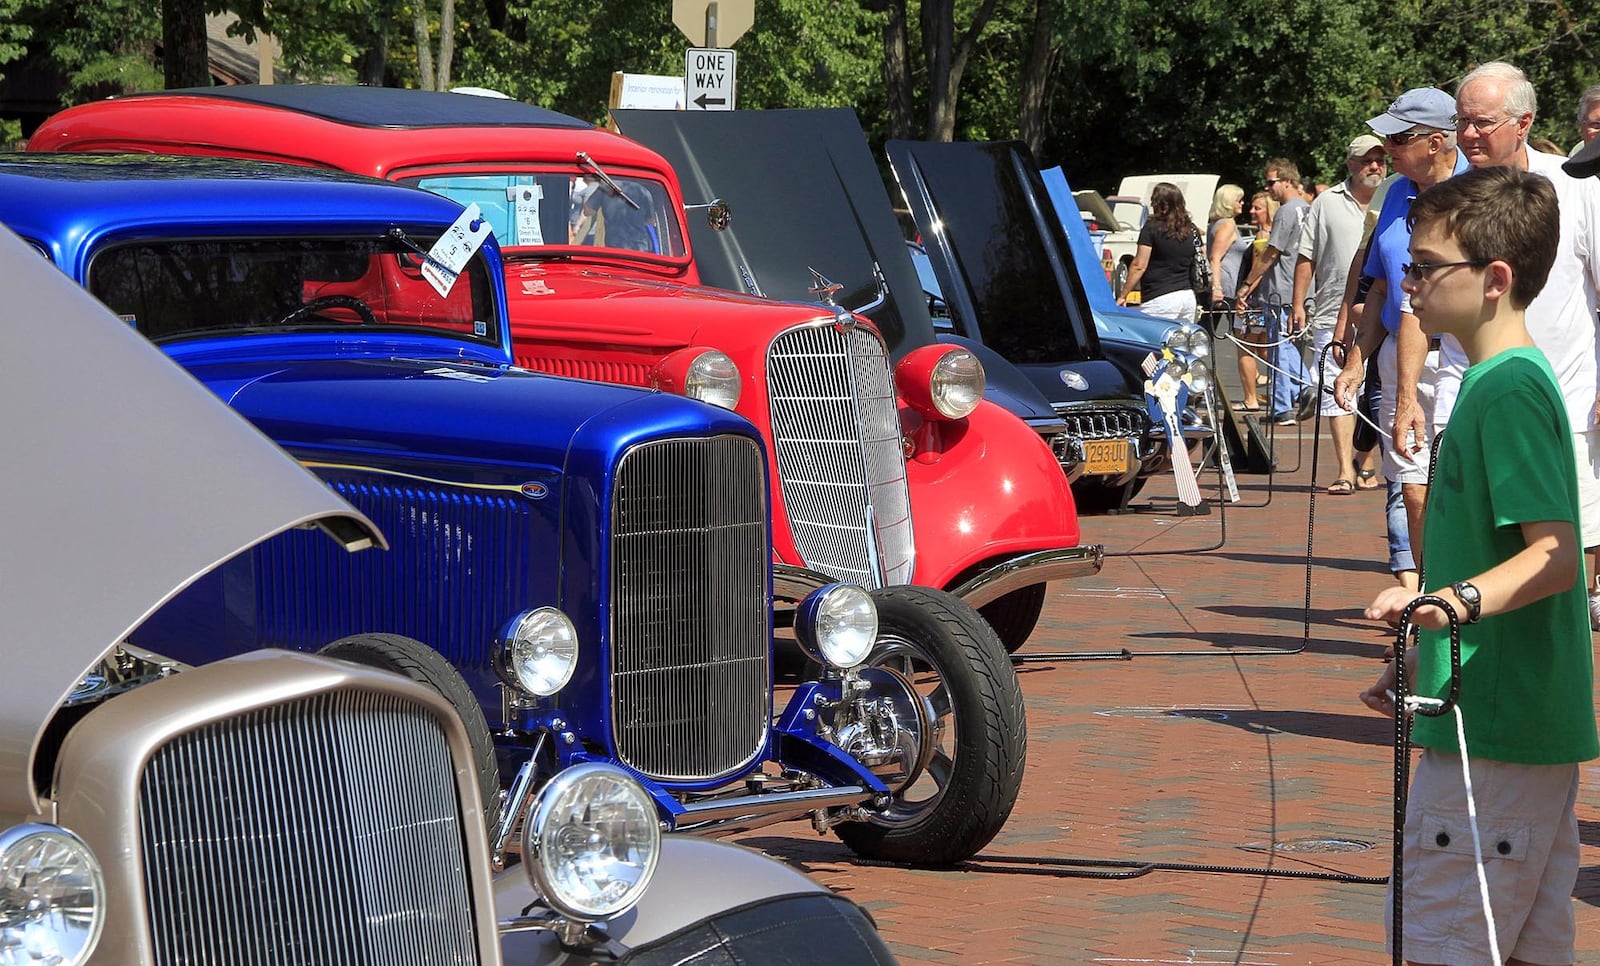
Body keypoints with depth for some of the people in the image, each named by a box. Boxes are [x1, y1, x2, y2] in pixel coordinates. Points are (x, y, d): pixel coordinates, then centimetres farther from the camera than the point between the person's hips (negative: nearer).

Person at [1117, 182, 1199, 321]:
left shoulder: (1152, 227, -7)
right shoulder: (1191, 230, 9)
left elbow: (1139, 266, -9)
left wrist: (1123, 295, -5)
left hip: (1160, 299, -6)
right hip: (1188, 297, 6)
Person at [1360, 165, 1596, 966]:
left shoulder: (1509, 390, -16)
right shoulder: (1504, 380, 16)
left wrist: (1458, 599, -38)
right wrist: (1423, 658, 27)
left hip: (1491, 726, -10)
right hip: (1536, 722, 10)